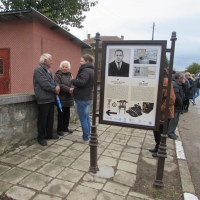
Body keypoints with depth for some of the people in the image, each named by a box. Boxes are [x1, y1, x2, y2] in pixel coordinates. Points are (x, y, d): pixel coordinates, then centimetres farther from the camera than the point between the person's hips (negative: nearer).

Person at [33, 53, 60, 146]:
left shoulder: (48, 70, 18)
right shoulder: (38, 70, -14)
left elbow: (52, 81, 18)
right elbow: (45, 84, -22)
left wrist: (57, 86, -4)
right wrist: (55, 89, -10)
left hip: (50, 98, 10)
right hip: (43, 99, -9)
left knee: (50, 118, 16)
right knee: (43, 119, 0)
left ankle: (49, 134, 28)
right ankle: (41, 137, 12)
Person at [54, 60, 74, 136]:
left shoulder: (69, 75, 15)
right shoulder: (57, 75, -7)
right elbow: (59, 85, -21)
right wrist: (68, 89, -27)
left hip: (68, 98, 7)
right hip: (61, 98, -7)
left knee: (67, 114, 14)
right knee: (61, 114, 1)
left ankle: (65, 127, 29)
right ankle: (59, 129, 14)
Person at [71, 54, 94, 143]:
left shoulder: (86, 70, -17)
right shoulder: (91, 70, 16)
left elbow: (81, 82, -30)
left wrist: (72, 80, -12)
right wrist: (75, 89, 14)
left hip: (82, 99, -10)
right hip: (87, 98, 10)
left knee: (83, 119, -1)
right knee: (86, 118, 16)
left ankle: (85, 138, 9)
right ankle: (88, 136, 25)